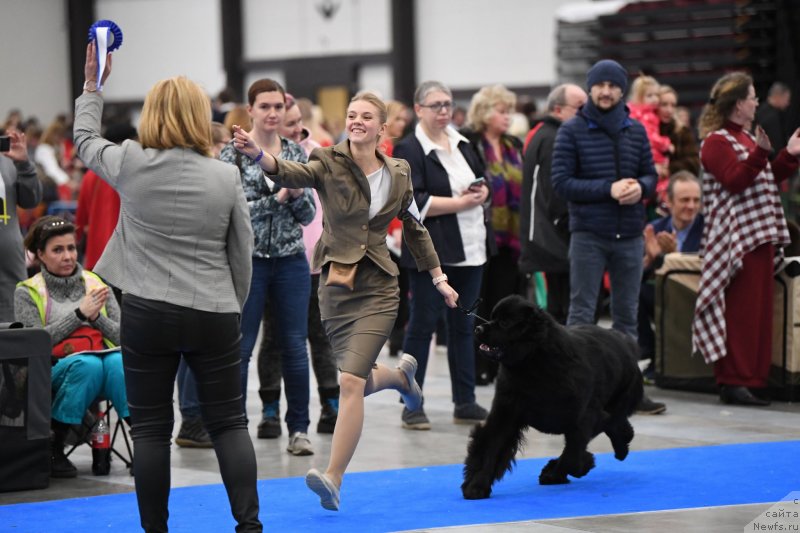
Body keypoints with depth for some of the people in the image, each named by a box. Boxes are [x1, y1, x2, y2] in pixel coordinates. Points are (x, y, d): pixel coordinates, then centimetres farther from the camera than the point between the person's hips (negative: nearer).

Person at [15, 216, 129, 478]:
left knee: (119, 362, -33)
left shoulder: (96, 284, 17)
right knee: (87, 364, -36)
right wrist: (79, 314, -9)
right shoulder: (27, 292, 8)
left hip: (103, 358, 2)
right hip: (54, 368, -2)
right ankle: (52, 448, -24)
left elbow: (122, 336, 10)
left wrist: (97, 316, -8)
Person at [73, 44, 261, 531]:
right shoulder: (226, 177, -3)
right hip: (214, 314, 0)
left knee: (151, 428, 8)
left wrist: (92, 88, 31)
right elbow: (242, 255, 4)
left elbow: (86, 143, 18)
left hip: (147, 313, 0)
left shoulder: (132, 164, -5)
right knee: (229, 423, 8)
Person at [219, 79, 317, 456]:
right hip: (249, 260, -3)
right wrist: (277, 198, -18)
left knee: (295, 345, 5)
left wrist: (298, 194, -13)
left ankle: (299, 429, 13)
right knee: (241, 348, 1)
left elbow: (308, 215, 7)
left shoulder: (297, 154, 7)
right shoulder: (234, 154, -4)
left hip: (291, 260, 3)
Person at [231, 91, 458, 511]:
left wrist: (438, 278, 21)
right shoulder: (329, 164, -4)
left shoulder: (398, 174, 4)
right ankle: (401, 374, 51)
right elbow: (291, 174, -26)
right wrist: (258, 154, -47)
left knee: (350, 381, -16)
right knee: (362, 383, 14)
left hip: (377, 287, -1)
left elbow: (415, 230, 18)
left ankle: (333, 478, -15)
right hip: (335, 284, 1)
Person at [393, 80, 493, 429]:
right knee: (422, 325, -2)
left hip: (470, 248, 7)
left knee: (464, 326, 11)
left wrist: (481, 192, 1)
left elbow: (481, 183, 25)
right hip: (431, 250, -7)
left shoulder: (462, 144, 16)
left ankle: (465, 402, 17)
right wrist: (459, 203, -18)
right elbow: (414, 201, -18)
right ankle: (412, 405, 4)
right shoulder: (409, 150, -8)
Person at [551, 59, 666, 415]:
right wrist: (608, 189, -18)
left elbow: (650, 173, 13)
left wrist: (640, 187, -11)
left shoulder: (636, 131, 9)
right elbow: (561, 182, -9)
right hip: (587, 235, -4)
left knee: (627, 315, 11)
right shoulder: (572, 131, -3)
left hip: (630, 235, 4)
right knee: (581, 313, -2)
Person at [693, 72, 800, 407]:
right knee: (739, 310, -9)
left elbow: (768, 179, 25)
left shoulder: (745, 138, 20)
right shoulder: (717, 141, -10)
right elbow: (734, 180, -21)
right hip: (737, 237, -10)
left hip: (760, 235, 10)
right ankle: (734, 382, -6)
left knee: (758, 309, 10)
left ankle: (751, 377, 15)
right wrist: (760, 154, -31)